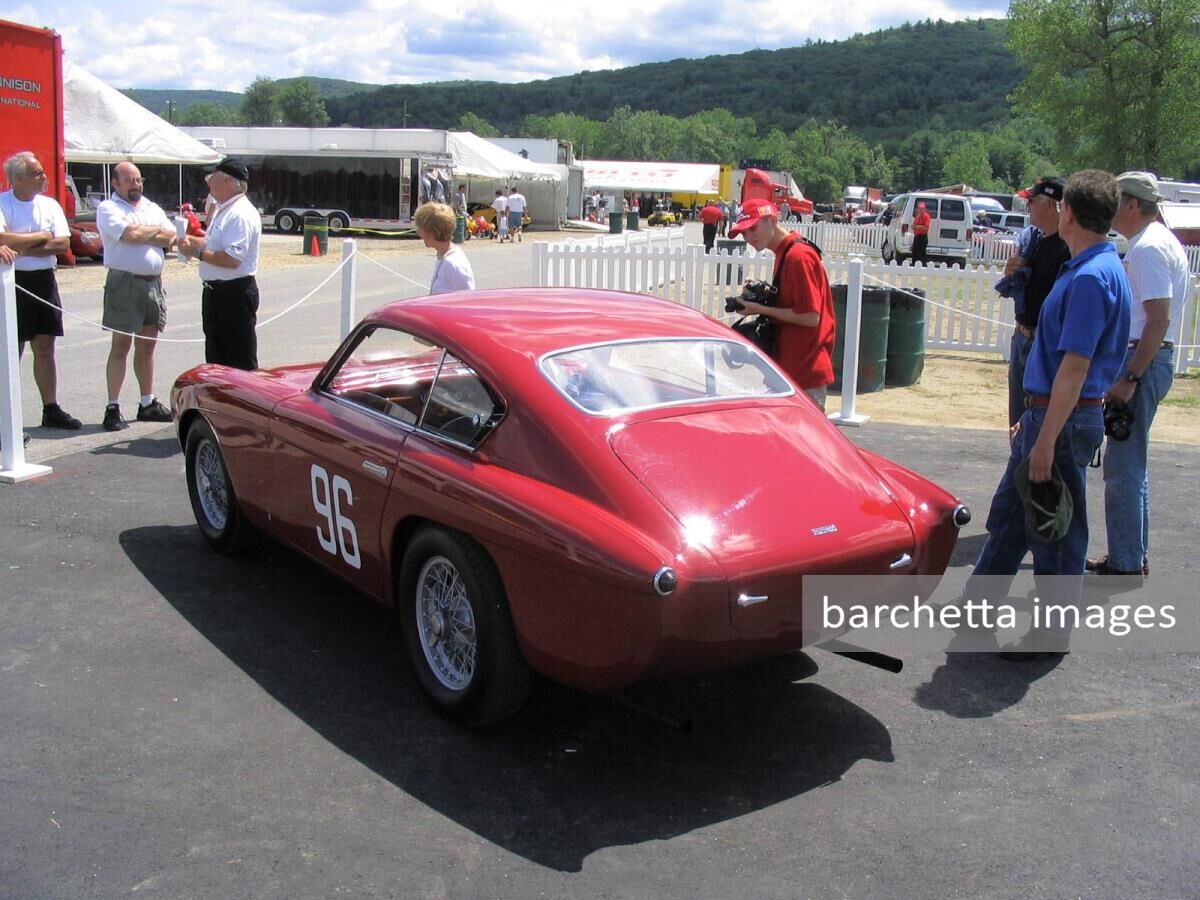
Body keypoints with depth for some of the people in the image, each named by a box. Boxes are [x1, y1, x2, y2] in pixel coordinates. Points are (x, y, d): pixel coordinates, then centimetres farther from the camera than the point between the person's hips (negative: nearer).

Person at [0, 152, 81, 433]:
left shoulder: (50, 205, 7)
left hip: (44, 281, 5)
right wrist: (40, 237, -11)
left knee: (45, 348, 10)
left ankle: (51, 409, 17)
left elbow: (63, 244, -4)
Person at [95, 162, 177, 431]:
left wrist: (140, 235, -8)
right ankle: (113, 408, -2)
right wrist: (155, 230, 0)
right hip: (124, 281, -6)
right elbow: (129, 234, -18)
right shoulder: (108, 208, -2)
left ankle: (148, 403, 19)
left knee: (147, 345, 11)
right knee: (121, 345, -5)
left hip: (153, 282, 6)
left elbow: (170, 237, 3)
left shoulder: (152, 207, 16)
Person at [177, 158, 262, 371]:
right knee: (216, 359, 19)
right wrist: (192, 240, 7)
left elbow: (232, 259, -27)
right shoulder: (222, 210, 15)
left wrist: (197, 252, -18)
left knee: (241, 364, -4)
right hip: (215, 291, 11)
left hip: (235, 295, -11)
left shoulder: (241, 214, -18)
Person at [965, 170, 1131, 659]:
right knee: (1009, 514, 19)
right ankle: (977, 604, 33)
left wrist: (1046, 440, -24)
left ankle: (1052, 635, 17)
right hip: (1046, 413, 10)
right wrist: (1031, 422, 20)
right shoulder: (1093, 268, 11)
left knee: (1056, 531, 3)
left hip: (1065, 420, -10)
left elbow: (1074, 367, -24)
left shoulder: (1092, 277, -20)